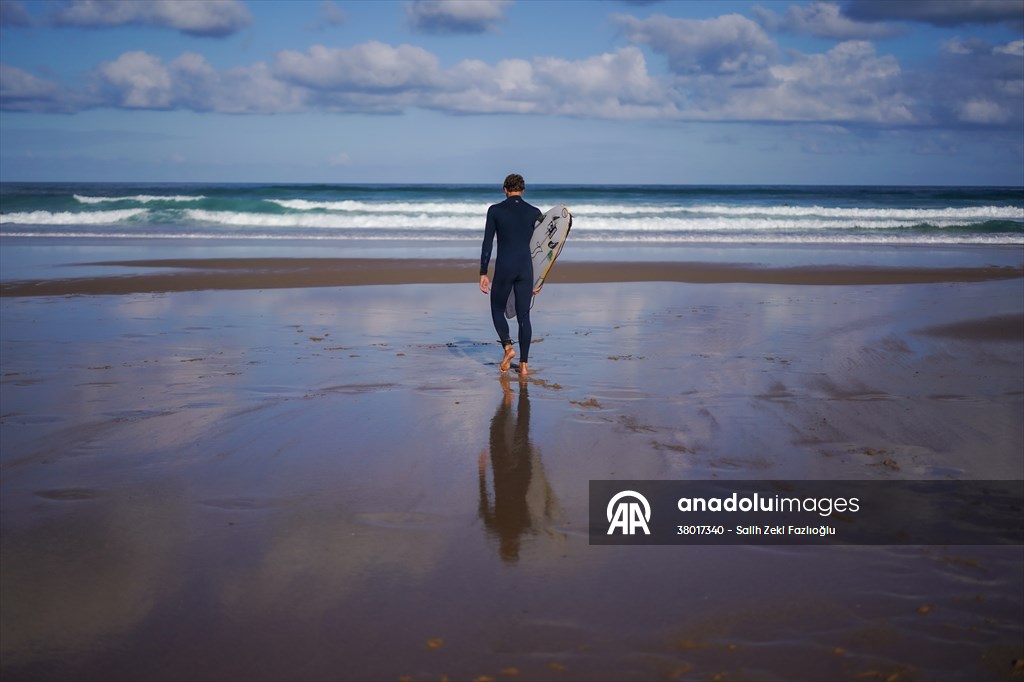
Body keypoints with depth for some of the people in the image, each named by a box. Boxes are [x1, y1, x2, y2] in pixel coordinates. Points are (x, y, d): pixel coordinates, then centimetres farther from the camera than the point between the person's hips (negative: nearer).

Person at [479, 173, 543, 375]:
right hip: (525, 268, 2)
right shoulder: (535, 213, 4)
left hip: (504, 268, -2)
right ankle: (523, 364, 6)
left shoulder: (495, 210, -2)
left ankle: (508, 347, -5)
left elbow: (487, 244, -3)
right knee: (523, 316, 8)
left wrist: (483, 274, 2)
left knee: (497, 309, 18)